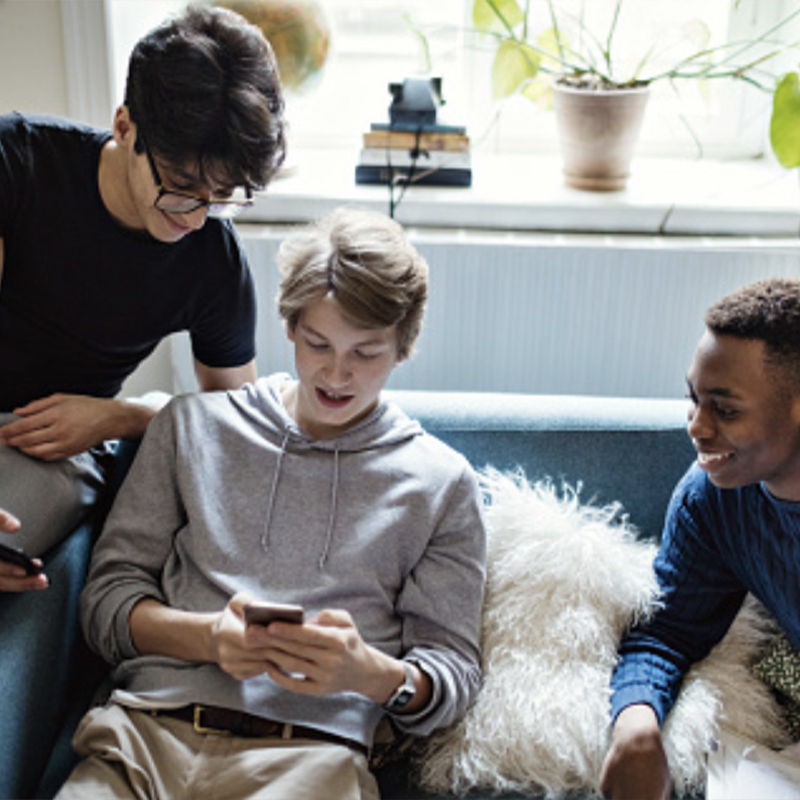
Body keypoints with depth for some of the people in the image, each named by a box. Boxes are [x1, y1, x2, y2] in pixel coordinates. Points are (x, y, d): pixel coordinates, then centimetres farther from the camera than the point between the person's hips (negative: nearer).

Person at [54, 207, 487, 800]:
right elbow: (108, 597, 11)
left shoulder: (441, 483, 10)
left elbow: (455, 676, 8)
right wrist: (207, 636, -10)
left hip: (312, 750, 0)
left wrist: (369, 672, -15)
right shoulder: (194, 426, 14)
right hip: (149, 728, 0)